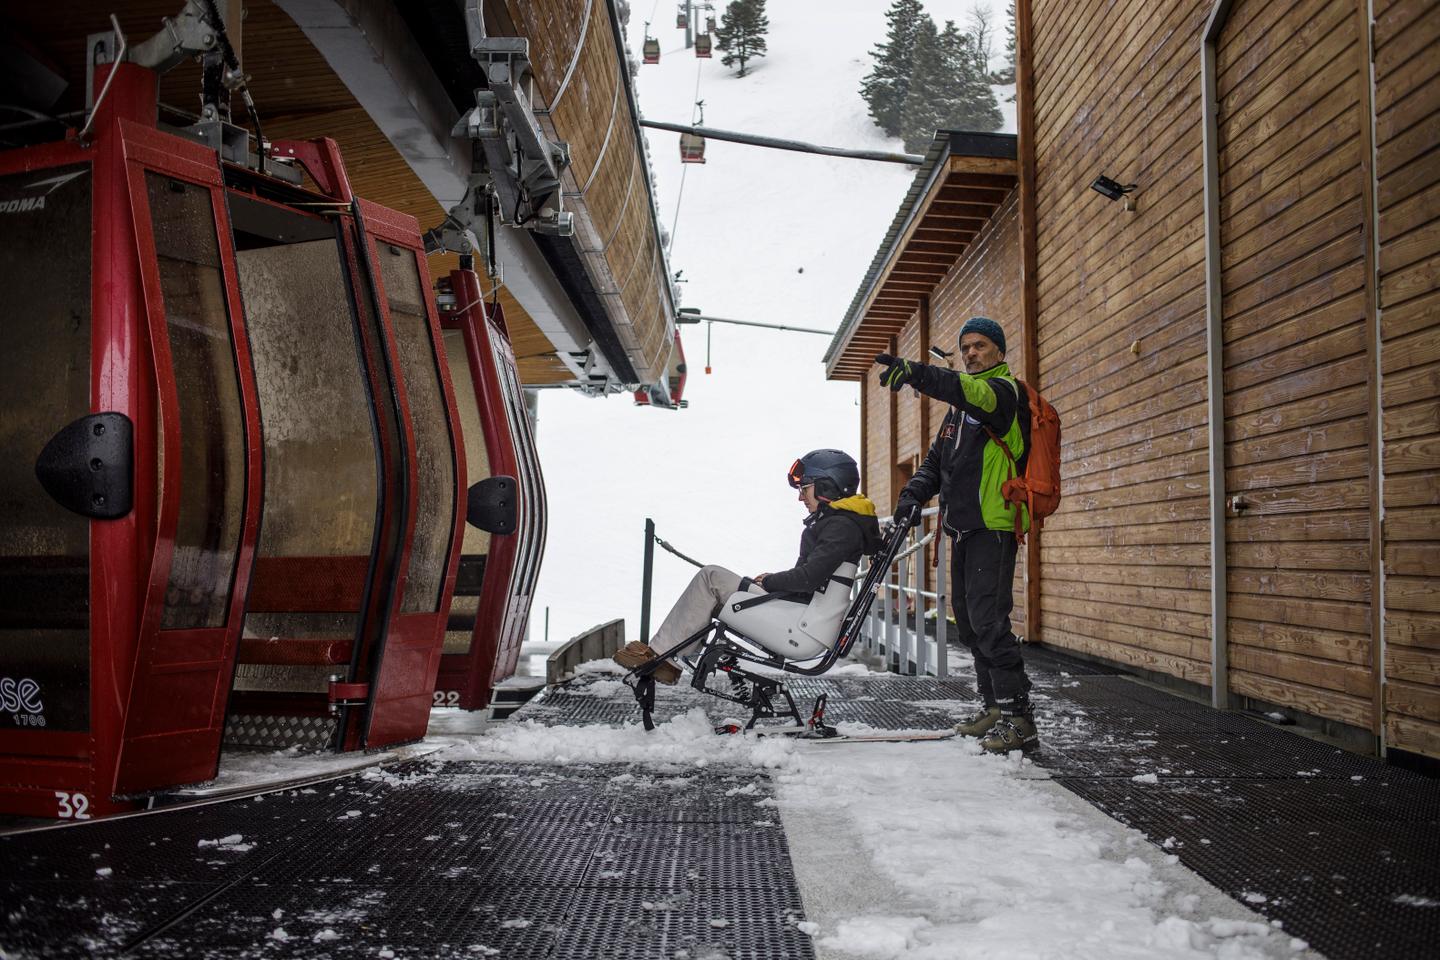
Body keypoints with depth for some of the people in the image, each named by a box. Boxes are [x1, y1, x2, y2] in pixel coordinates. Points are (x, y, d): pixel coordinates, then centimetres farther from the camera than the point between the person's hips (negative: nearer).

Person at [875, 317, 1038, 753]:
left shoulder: (1004, 391, -7)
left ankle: (1019, 718, -11)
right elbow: (937, 460, 23)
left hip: (994, 525, -9)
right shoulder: (959, 407, 21)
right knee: (969, 619, 13)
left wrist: (918, 374, -46)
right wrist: (914, 492, 3)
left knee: (989, 620, -14)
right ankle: (995, 706, 23)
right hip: (964, 526, 9)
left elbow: (973, 393, -30)